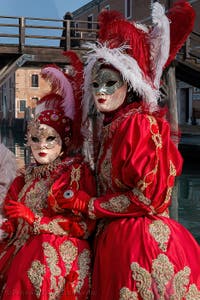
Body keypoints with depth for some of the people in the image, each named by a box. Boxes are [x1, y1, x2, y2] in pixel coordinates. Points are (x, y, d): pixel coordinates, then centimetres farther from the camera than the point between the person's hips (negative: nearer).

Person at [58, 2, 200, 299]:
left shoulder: (141, 122, -12)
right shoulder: (109, 127, 10)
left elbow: (149, 197, -17)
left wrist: (86, 204, -9)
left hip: (143, 242, -8)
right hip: (113, 240, 8)